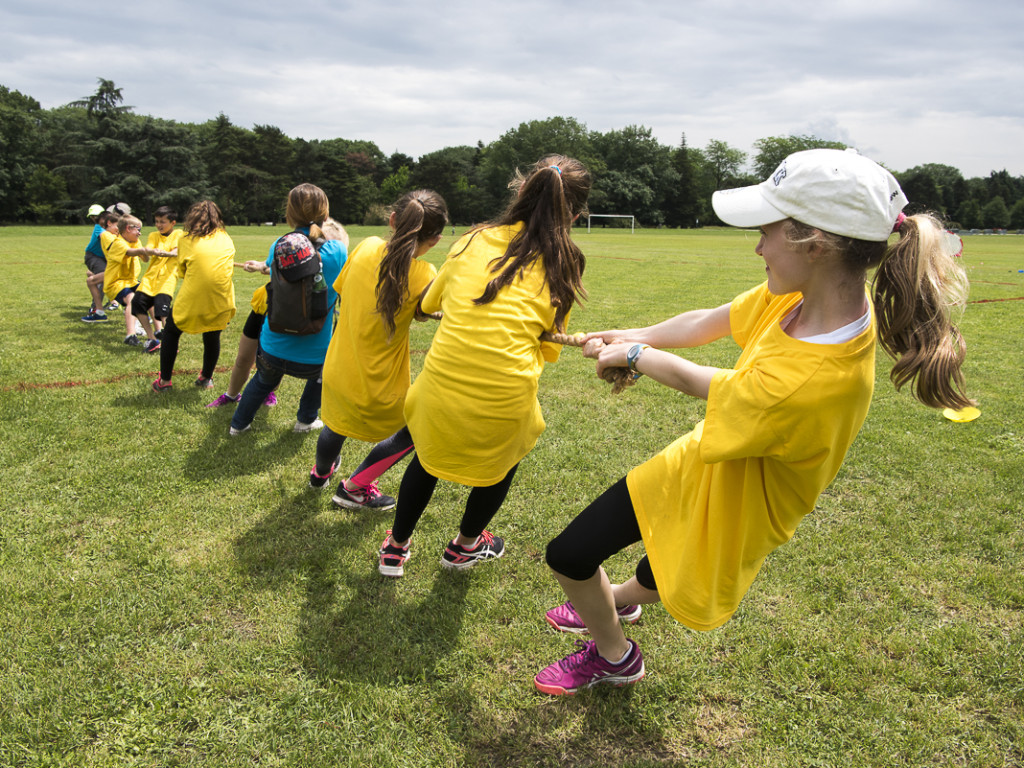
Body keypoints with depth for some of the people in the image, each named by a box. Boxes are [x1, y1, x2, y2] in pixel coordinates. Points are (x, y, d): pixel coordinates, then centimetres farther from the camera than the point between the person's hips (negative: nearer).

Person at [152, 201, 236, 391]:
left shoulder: (186, 239, 2)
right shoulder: (226, 239, 10)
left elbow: (181, 272, 8)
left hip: (192, 298, -2)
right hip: (221, 299, 2)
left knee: (171, 331, 19)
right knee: (212, 336, 20)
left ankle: (165, 380, 21)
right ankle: (206, 378, 32)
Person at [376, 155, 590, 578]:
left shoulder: (475, 240, 6)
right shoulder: (562, 265, 1)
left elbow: (430, 302, 21)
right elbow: (549, 349, 7)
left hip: (442, 385, 2)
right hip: (506, 397, -1)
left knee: (430, 450, 32)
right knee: (503, 456, 31)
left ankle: (395, 548, 46)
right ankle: (466, 545, 50)